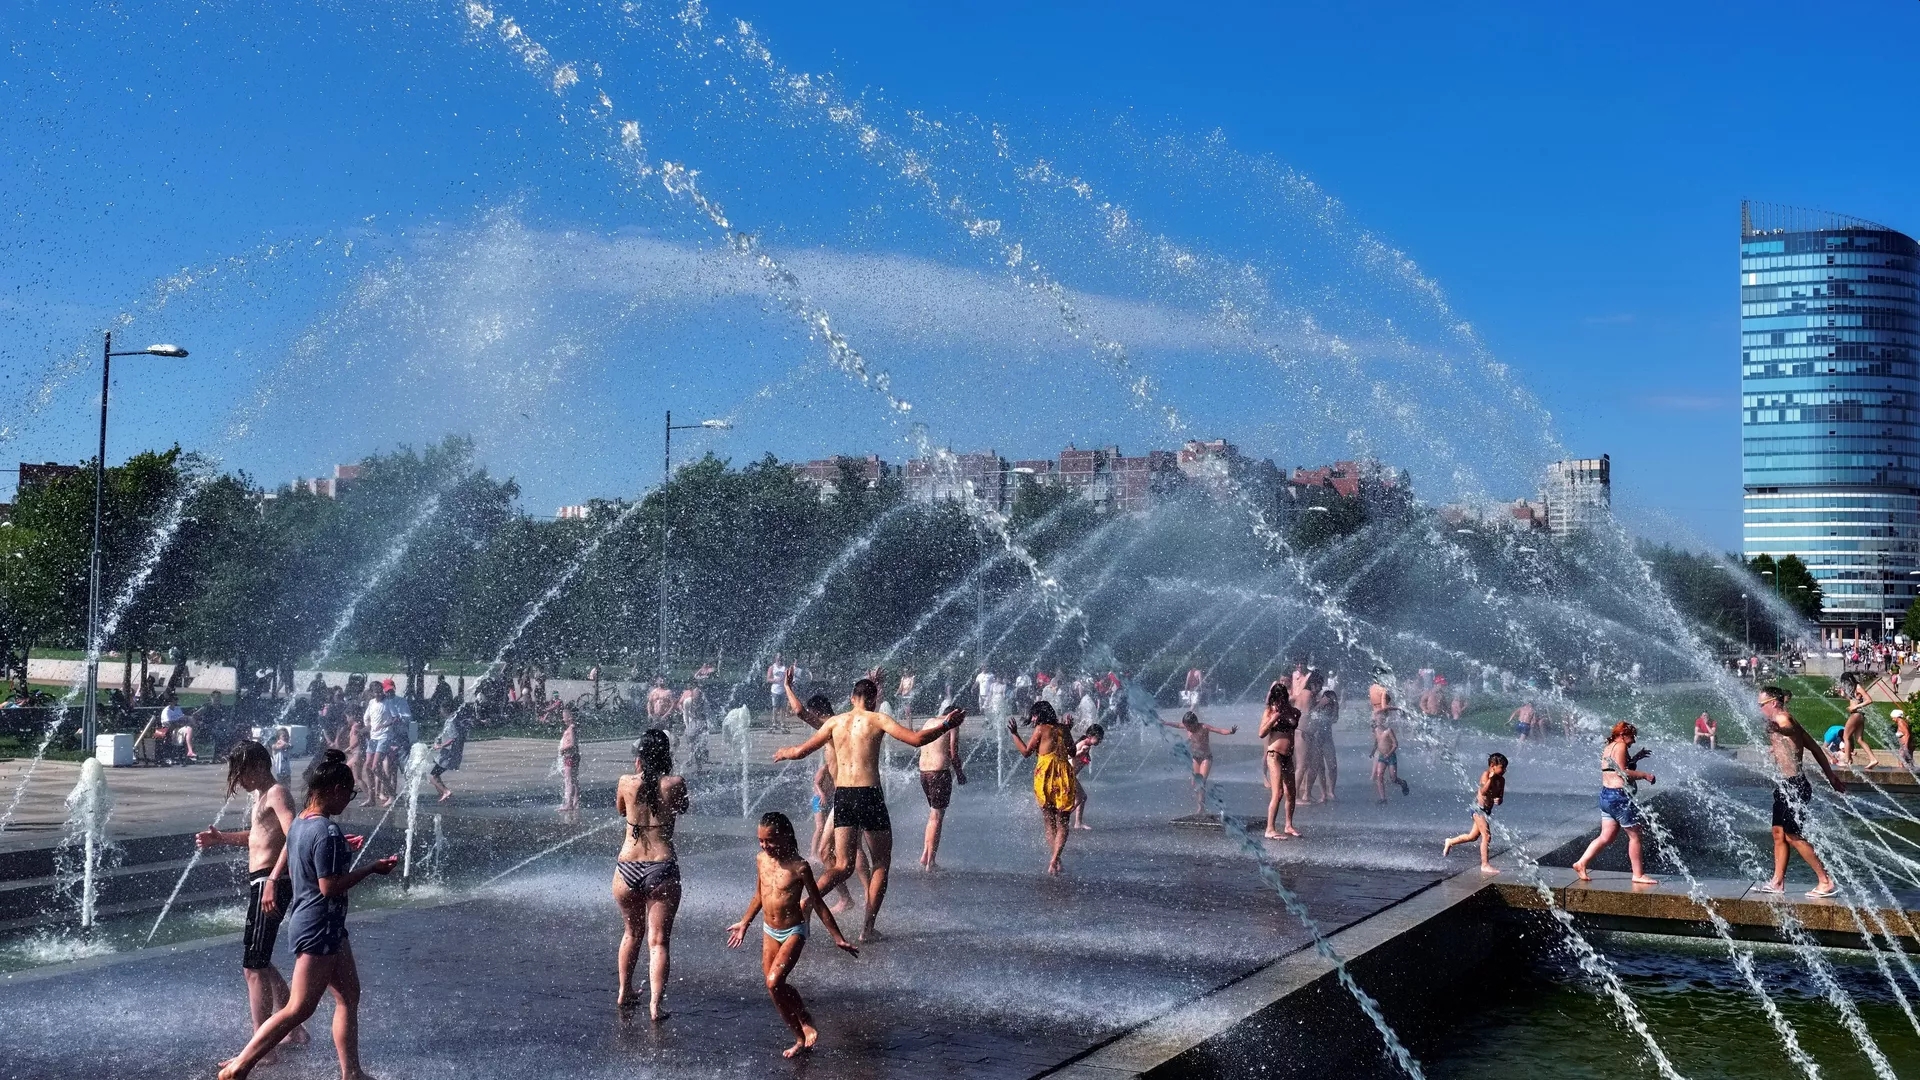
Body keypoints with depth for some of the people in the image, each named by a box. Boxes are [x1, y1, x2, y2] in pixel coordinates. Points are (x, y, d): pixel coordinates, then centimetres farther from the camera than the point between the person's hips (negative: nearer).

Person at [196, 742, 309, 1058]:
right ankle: (295, 1030, 28)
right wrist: (222, 839, 19)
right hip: (261, 882, 11)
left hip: (268, 883, -11)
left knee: (253, 967, -7)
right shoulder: (262, 794, 17)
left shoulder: (276, 793, -14)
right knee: (260, 963, 18)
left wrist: (273, 881, -34)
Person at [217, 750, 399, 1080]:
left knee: (348, 995, 15)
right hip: (319, 927, -10)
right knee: (298, 1009, -3)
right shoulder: (327, 832, -22)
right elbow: (330, 886, -24)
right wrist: (371, 868, -16)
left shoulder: (299, 824, 7)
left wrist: (341, 851, 24)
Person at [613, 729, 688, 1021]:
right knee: (658, 940, 2)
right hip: (662, 868, -2)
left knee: (632, 932, 24)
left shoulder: (626, 783, -3)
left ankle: (624, 993, 34)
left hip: (627, 868, 2)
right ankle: (655, 1004, -8)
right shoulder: (674, 784, -7)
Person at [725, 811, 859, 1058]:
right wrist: (744, 923, 26)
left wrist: (838, 938, -9)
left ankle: (806, 1021, 3)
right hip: (769, 931, 6)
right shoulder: (761, 860, -1)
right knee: (775, 987, 8)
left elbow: (818, 903, -10)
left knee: (774, 983, -19)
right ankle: (801, 1039, 23)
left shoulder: (799, 867, -18)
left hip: (793, 932, -6)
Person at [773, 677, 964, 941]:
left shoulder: (834, 722, 9)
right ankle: (868, 927, 7)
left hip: (842, 797, 4)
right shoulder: (877, 719, -1)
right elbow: (917, 739, -8)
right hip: (869, 795, -4)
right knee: (881, 863, 12)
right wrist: (945, 725, 6)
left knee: (843, 866, 8)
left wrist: (785, 752, 37)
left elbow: (801, 751, 15)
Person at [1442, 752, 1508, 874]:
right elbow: (1483, 792, -31)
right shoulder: (1486, 775, -17)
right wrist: (1490, 778, -35)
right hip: (1479, 808, -8)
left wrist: (1498, 800, -16)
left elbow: (1500, 798, 7)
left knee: (1473, 836, 17)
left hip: (1488, 810, 8)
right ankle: (1485, 865, -4)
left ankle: (1450, 842, 37)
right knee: (1486, 836, -10)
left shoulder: (1501, 780, 3)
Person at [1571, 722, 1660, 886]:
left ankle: (1581, 863, 6)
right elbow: (1622, 772, -19)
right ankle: (1638, 875, 8)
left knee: (1606, 837, 11)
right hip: (1619, 795, -10)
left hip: (1606, 794, 10)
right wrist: (1644, 775, -13)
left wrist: (1634, 759, 21)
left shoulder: (1607, 748, 18)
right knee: (1635, 835, 2)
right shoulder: (1620, 746, -11)